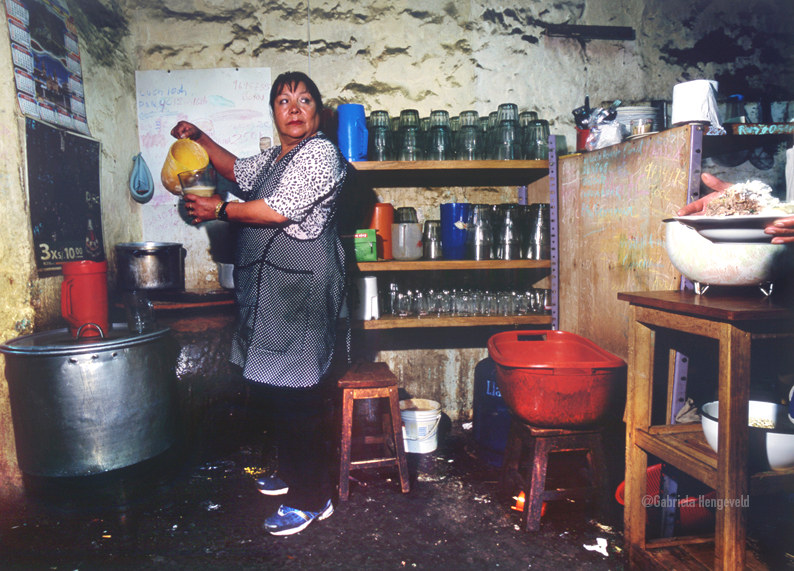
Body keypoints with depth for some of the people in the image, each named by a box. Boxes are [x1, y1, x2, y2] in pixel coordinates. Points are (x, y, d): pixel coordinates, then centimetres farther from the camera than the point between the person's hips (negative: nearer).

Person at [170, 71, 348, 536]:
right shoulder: (275, 157, 21)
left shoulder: (319, 153, -10)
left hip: (302, 287, -10)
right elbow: (237, 170, 39)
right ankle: (292, 472, 33)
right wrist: (200, 137, 29)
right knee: (271, 383, 16)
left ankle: (312, 498, 5)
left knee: (296, 389, -7)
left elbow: (276, 211, -18)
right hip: (269, 284, 10)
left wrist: (219, 210, -6)